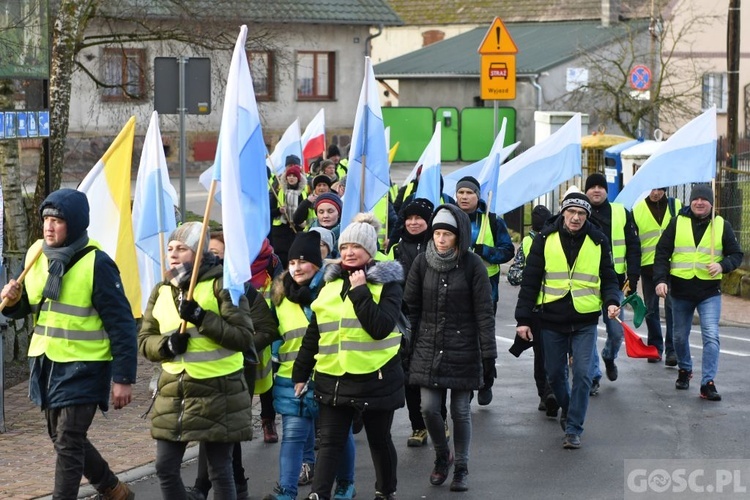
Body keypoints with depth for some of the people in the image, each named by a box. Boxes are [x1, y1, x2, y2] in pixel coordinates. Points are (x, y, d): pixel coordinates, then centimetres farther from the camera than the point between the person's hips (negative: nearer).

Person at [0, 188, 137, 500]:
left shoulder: (96, 264, -16)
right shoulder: (36, 254, 3)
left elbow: (121, 324, -14)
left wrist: (123, 378, -17)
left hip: (83, 367, -7)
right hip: (46, 363, 7)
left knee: (68, 444, -7)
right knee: (62, 437, 17)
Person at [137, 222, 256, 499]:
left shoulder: (221, 285, -7)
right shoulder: (161, 291, 10)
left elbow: (244, 337, -13)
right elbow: (144, 340, 11)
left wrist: (202, 318, -22)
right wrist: (166, 344, -11)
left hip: (218, 394, -5)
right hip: (172, 394, 5)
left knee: (219, 471, 2)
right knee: (165, 469, 5)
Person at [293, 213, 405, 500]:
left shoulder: (387, 284, -4)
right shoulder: (331, 285, 10)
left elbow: (380, 327, -21)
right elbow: (313, 334, 14)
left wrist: (360, 291, -18)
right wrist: (300, 373, 13)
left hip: (376, 379, -3)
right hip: (333, 379, 3)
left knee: (379, 441, 12)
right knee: (330, 443, -2)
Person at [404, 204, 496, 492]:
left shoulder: (472, 265, -8)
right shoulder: (422, 263, -1)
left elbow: (484, 313, -6)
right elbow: (410, 307, 5)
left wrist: (489, 357, -9)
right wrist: (405, 349, 3)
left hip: (463, 350, -2)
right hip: (428, 348, 2)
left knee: (461, 412, 3)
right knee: (429, 408, -2)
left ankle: (461, 469, 20)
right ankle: (442, 455, 25)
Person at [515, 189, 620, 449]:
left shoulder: (598, 241, 1)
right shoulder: (545, 239, -1)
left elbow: (608, 277, 9)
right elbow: (530, 281, 1)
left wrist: (611, 301, -12)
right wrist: (523, 318, -3)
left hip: (585, 321, -1)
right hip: (552, 320, 1)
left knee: (582, 374, -9)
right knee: (555, 373, 11)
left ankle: (573, 429, 0)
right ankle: (567, 408, 40)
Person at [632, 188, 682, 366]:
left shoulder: (676, 205, 6)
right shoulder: (637, 210, 5)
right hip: (648, 265, 1)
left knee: (673, 307, -8)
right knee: (651, 309, 7)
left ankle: (672, 349, -5)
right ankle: (655, 347, 18)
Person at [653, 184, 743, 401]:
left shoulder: (722, 225, 2)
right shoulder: (677, 223, 2)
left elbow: (736, 255, 5)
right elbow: (662, 254, 2)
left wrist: (722, 265, -15)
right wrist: (661, 280, -11)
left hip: (709, 291, -1)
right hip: (681, 290, 2)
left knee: (711, 336, -14)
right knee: (680, 336, 13)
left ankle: (708, 383, -13)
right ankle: (684, 370, 38)